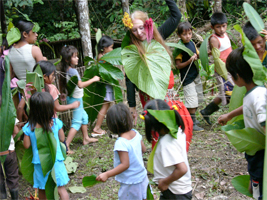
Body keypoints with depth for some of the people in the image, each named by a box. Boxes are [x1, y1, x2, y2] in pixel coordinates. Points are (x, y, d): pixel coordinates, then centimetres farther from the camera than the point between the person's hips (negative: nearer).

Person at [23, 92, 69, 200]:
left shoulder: (29, 127, -16)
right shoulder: (56, 123, -15)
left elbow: (26, 145, -7)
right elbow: (62, 138, -1)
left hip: (39, 163, 1)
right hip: (56, 161, 0)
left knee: (42, 191, 18)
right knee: (61, 189, 10)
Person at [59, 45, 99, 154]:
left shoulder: (65, 70, 3)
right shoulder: (72, 71, -25)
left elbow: (61, 83, 12)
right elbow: (80, 85, -30)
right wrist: (93, 79, -20)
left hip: (73, 98, 10)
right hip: (75, 99, -10)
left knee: (84, 116, 24)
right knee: (77, 122, -4)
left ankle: (86, 138, 37)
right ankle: (66, 146, -8)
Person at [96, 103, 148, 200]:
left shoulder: (121, 143, -28)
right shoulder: (135, 133, -6)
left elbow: (125, 165, -27)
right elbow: (143, 149, 7)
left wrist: (107, 174, -26)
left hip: (130, 183, -7)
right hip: (142, 178, 7)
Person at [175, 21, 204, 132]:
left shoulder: (192, 43, 4)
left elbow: (197, 55, 19)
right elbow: (178, 65, -18)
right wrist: (189, 61, -28)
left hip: (196, 75, 8)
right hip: (187, 78, -8)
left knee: (198, 99, 16)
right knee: (192, 102, -8)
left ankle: (190, 120, 31)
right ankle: (192, 124, 2)